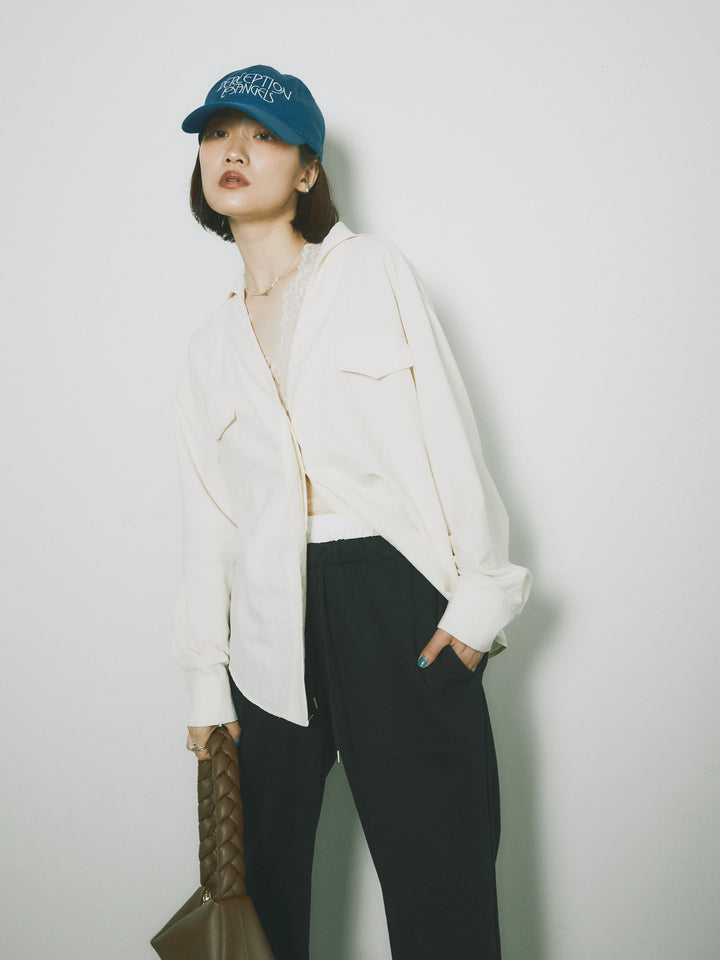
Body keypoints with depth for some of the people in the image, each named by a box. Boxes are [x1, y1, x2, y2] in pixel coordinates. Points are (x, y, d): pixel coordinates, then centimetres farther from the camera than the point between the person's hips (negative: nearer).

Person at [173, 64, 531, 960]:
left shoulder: (374, 271, 6)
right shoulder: (211, 346, 16)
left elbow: (447, 432, 1)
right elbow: (208, 517, 15)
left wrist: (480, 590, -7)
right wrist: (207, 679, 12)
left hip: (398, 593, -3)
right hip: (275, 620, 4)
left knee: (439, 876, -1)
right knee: (266, 872, 10)